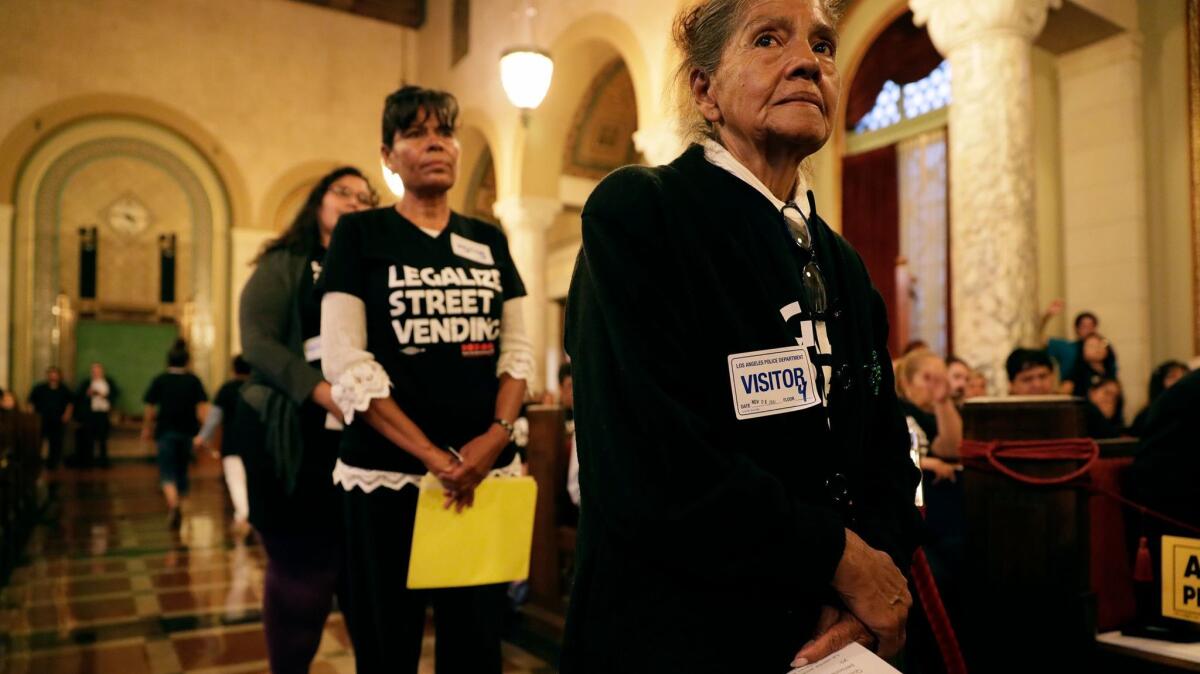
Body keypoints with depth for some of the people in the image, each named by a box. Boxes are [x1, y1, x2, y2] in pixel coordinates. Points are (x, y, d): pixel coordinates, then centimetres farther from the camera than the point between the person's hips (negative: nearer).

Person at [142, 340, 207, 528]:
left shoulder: (159, 380, -1)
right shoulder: (194, 381, 1)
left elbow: (150, 408, 1)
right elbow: (201, 407, -4)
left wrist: (146, 429, 14)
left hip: (166, 432, -2)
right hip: (187, 432, 2)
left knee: (167, 472, -2)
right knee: (182, 471, 16)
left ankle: (173, 504, -27)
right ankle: (179, 511, 25)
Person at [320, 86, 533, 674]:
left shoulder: (489, 241, 11)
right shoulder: (360, 234, 0)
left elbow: (517, 349, 8)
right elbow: (345, 362, -8)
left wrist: (497, 435, -10)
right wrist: (433, 456, -14)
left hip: (486, 474, 3)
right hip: (389, 475, -3)